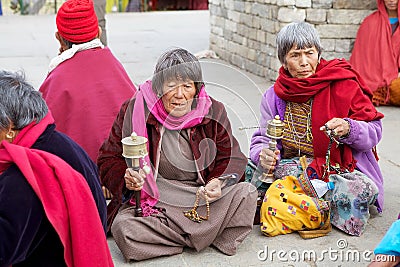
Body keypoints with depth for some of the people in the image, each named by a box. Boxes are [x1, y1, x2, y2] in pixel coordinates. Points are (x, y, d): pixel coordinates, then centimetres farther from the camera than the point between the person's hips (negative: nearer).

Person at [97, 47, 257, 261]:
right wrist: (125, 178, -22)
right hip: (152, 199, -1)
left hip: (202, 194, 1)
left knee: (247, 193, -22)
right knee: (123, 227, -31)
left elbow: (232, 158, 5)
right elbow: (109, 159, 1)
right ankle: (208, 235, -18)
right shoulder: (134, 111, -5)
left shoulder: (213, 112, 0)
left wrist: (219, 182, -18)